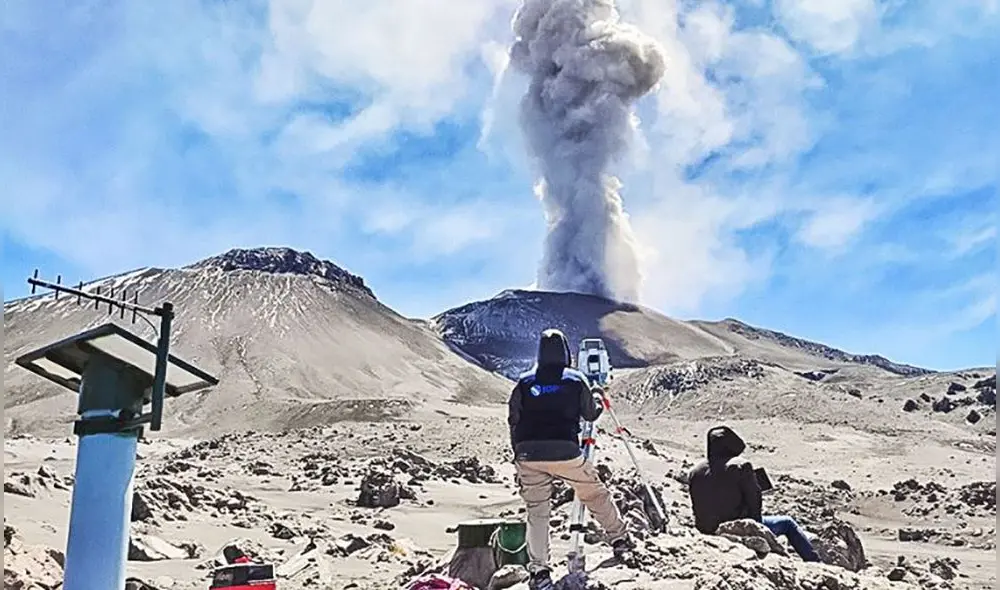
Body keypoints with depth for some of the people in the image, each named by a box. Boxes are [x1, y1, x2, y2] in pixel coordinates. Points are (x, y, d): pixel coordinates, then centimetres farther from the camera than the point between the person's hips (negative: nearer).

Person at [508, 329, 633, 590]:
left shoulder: (525, 382, 8)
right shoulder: (576, 380, 6)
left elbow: (513, 420, 9)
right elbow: (591, 414, 17)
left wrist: (519, 455, 18)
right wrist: (597, 398, 39)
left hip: (529, 454, 1)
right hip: (566, 452, -1)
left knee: (536, 512, 7)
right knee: (596, 494, 20)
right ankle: (619, 540, 32)